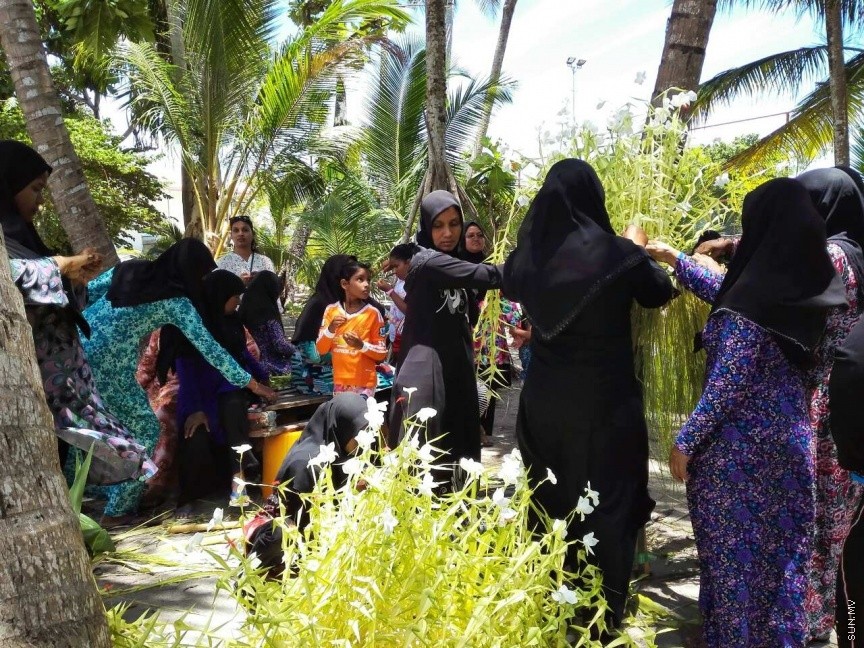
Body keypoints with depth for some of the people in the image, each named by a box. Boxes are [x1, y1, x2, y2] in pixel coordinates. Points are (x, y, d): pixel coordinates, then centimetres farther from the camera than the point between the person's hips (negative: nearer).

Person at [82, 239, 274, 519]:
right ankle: (118, 509, 14)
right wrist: (250, 382, 1)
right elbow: (209, 348, -4)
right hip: (107, 364, -7)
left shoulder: (129, 268, 10)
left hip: (74, 345, 7)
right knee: (144, 427, 9)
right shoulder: (177, 302, -6)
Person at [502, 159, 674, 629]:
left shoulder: (528, 256, -3)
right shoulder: (616, 254, -14)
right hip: (603, 404, -4)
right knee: (606, 506, 9)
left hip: (543, 403, 4)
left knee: (549, 502, 17)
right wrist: (637, 248, 22)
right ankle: (602, 617, 21)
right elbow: (660, 293, 6)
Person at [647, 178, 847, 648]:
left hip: (741, 446, -8)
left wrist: (686, 442, -10)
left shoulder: (753, 298, -24)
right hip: (788, 436, 8)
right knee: (779, 547, 19)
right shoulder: (799, 283, 1)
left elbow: (727, 386, -21)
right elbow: (726, 295, 18)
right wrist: (676, 260, 24)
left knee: (735, 551, 8)